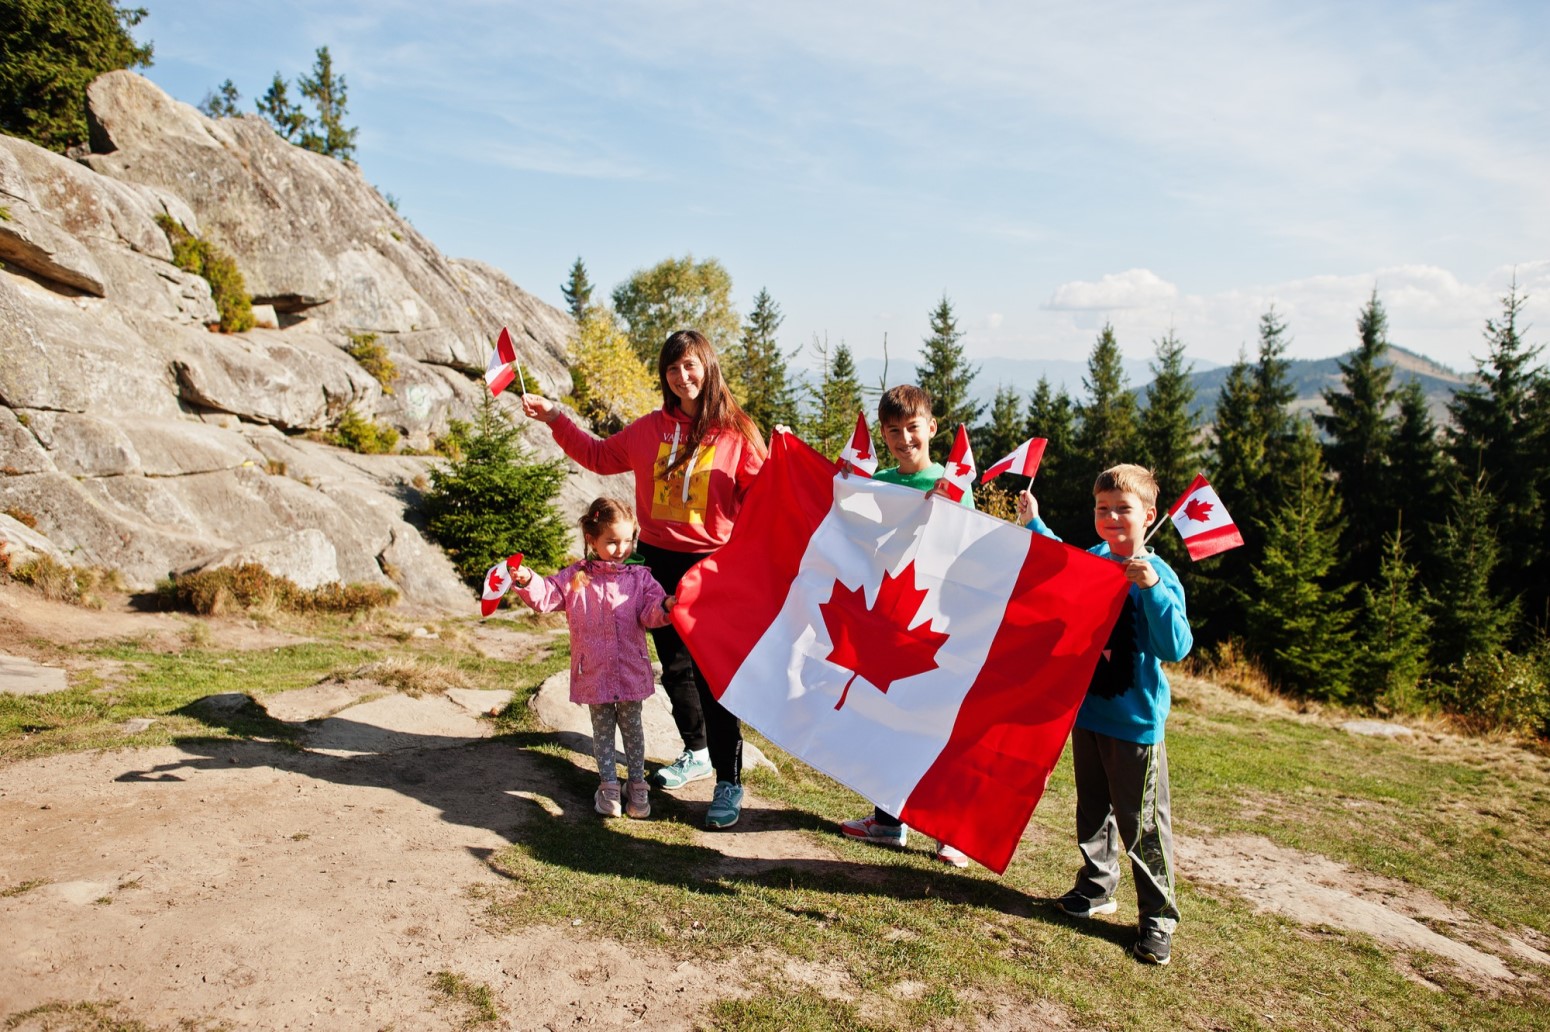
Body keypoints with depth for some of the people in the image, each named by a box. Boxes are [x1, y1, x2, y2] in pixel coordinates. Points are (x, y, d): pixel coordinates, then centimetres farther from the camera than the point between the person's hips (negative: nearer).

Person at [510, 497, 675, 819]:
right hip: (594, 672, 0)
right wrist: (527, 582, -24)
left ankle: (637, 784, 25)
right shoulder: (575, 578, 0)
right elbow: (546, 597, -5)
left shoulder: (638, 578, 0)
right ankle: (608, 785, 25)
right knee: (602, 729, 13)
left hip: (631, 670, 0)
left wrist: (665, 606, -31)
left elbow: (650, 613, -9)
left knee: (631, 726, 12)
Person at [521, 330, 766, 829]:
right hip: (660, 562, 5)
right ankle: (696, 753, 39)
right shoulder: (650, 429, 6)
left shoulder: (736, 432, -7)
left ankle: (729, 782, 7)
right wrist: (553, 417, 19)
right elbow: (599, 455, 21)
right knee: (674, 667, 17)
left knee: (712, 673, -5)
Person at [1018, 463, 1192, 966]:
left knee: (1143, 825, 3)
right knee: (1093, 810, 20)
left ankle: (1159, 916, 17)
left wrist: (1152, 589, -34)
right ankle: (1096, 888, 37)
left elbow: (1176, 648, -26)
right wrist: (1032, 522, 22)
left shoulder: (1158, 576, -16)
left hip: (1136, 722, -6)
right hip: (1086, 711, 6)